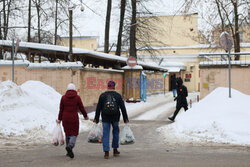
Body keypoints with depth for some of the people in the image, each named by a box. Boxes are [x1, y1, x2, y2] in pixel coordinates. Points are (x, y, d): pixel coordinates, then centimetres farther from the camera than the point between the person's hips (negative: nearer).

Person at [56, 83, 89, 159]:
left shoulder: (63, 97, 0)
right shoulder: (77, 97, -6)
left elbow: (61, 109, 1)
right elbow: (81, 108, 1)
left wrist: (59, 119, 9)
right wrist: (85, 116, 16)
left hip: (65, 118, 3)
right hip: (74, 119, -3)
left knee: (67, 133, 14)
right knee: (74, 134, 5)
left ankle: (69, 151, 18)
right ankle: (70, 146, -22)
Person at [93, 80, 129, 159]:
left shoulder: (102, 95, 0)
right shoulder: (118, 95, 0)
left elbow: (98, 108, 1)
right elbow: (123, 108, 0)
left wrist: (96, 118, 7)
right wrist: (125, 118, 6)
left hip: (105, 118, 0)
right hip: (115, 118, 1)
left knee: (106, 134, 2)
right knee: (116, 132, 19)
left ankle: (106, 153, -5)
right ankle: (115, 150, 23)